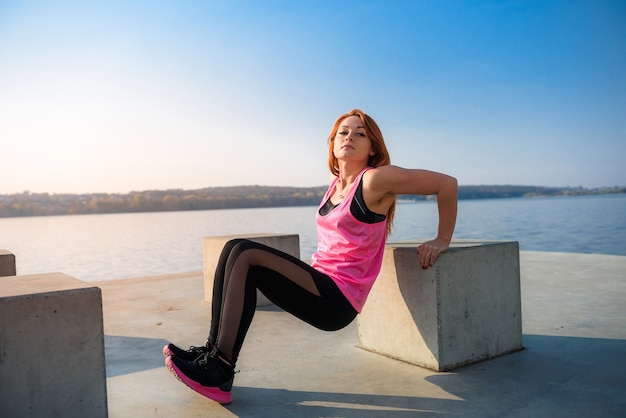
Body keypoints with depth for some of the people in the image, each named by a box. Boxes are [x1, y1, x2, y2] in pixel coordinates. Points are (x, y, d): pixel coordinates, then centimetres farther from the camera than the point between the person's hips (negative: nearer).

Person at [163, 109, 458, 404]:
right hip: (320, 285, 8)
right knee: (235, 249, -3)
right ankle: (214, 350, -5)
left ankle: (220, 371, -16)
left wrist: (442, 240, 1)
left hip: (337, 300, -8)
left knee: (244, 255, -19)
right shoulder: (336, 183, 14)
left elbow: (447, 183, -7)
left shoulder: (376, 179, -10)